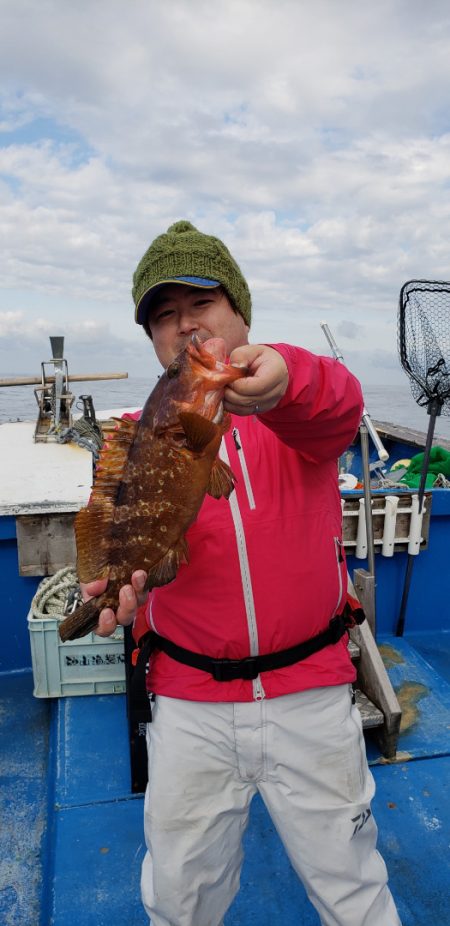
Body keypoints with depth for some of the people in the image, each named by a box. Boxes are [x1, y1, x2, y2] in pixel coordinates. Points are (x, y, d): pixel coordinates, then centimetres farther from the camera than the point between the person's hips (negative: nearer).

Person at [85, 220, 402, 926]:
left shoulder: (298, 406, -6)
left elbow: (340, 410, -28)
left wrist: (283, 380, -51)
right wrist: (117, 584, -30)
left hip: (311, 695, -1)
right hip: (189, 707, 2)